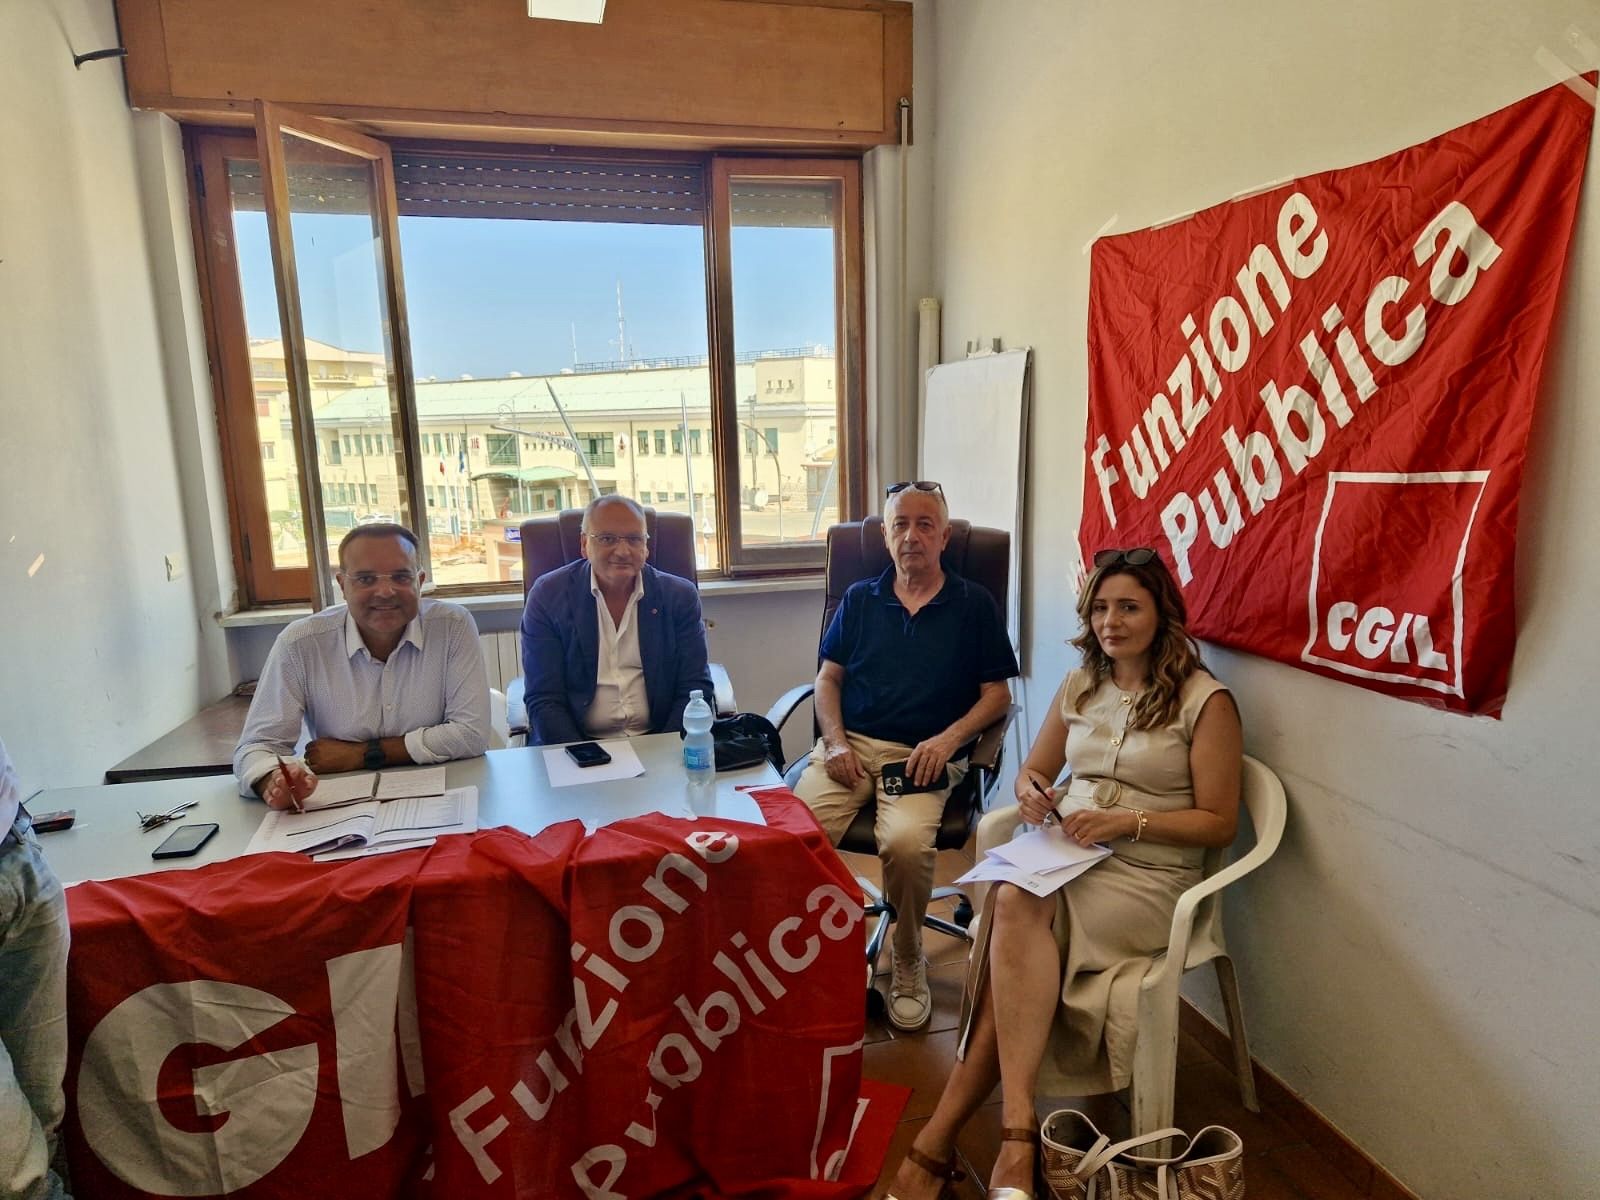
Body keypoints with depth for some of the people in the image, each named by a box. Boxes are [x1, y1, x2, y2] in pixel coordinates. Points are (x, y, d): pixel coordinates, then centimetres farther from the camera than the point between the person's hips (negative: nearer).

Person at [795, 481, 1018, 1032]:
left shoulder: (974, 604, 10)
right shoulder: (859, 599, 18)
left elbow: (997, 693, 7)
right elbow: (828, 678, 15)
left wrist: (949, 738, -10)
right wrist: (835, 741, -2)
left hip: (925, 755, -2)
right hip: (850, 744, 3)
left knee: (907, 841, -32)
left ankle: (909, 964, -3)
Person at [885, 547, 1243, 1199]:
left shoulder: (1204, 700, -4)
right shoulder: (1080, 685, 12)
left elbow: (1219, 822, -4)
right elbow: (1033, 769, 19)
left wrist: (1126, 821, -17)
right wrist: (1030, 791, -6)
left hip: (1148, 873, -5)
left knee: (1016, 908, -32)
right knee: (1014, 904, -31)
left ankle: (939, 1138, -27)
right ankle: (1018, 1126, -30)